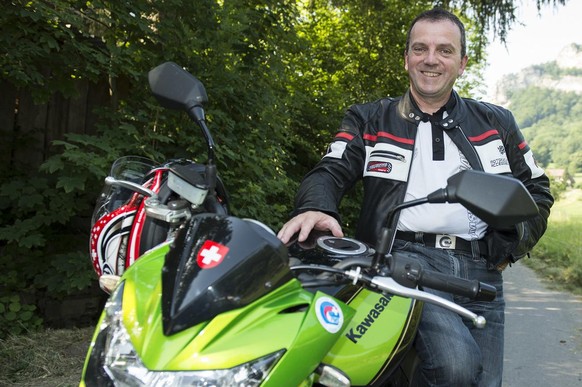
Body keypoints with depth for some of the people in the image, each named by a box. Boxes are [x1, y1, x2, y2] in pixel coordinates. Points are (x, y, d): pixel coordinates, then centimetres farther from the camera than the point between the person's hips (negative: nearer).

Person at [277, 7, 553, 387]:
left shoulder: (496, 123, 18)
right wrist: (316, 208, -23)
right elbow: (331, 172, -1)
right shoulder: (369, 120, 13)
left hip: (479, 270, 4)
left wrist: (513, 246, 8)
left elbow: (537, 189, 23)